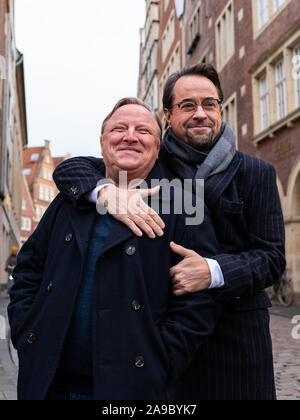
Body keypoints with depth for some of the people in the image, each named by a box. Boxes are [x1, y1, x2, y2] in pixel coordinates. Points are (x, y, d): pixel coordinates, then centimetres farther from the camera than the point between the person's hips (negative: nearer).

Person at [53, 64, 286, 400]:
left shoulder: (256, 173, 1)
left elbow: (272, 257, -4)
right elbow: (69, 168, -1)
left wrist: (213, 272, -23)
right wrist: (109, 192, -23)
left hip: (235, 333, 0)